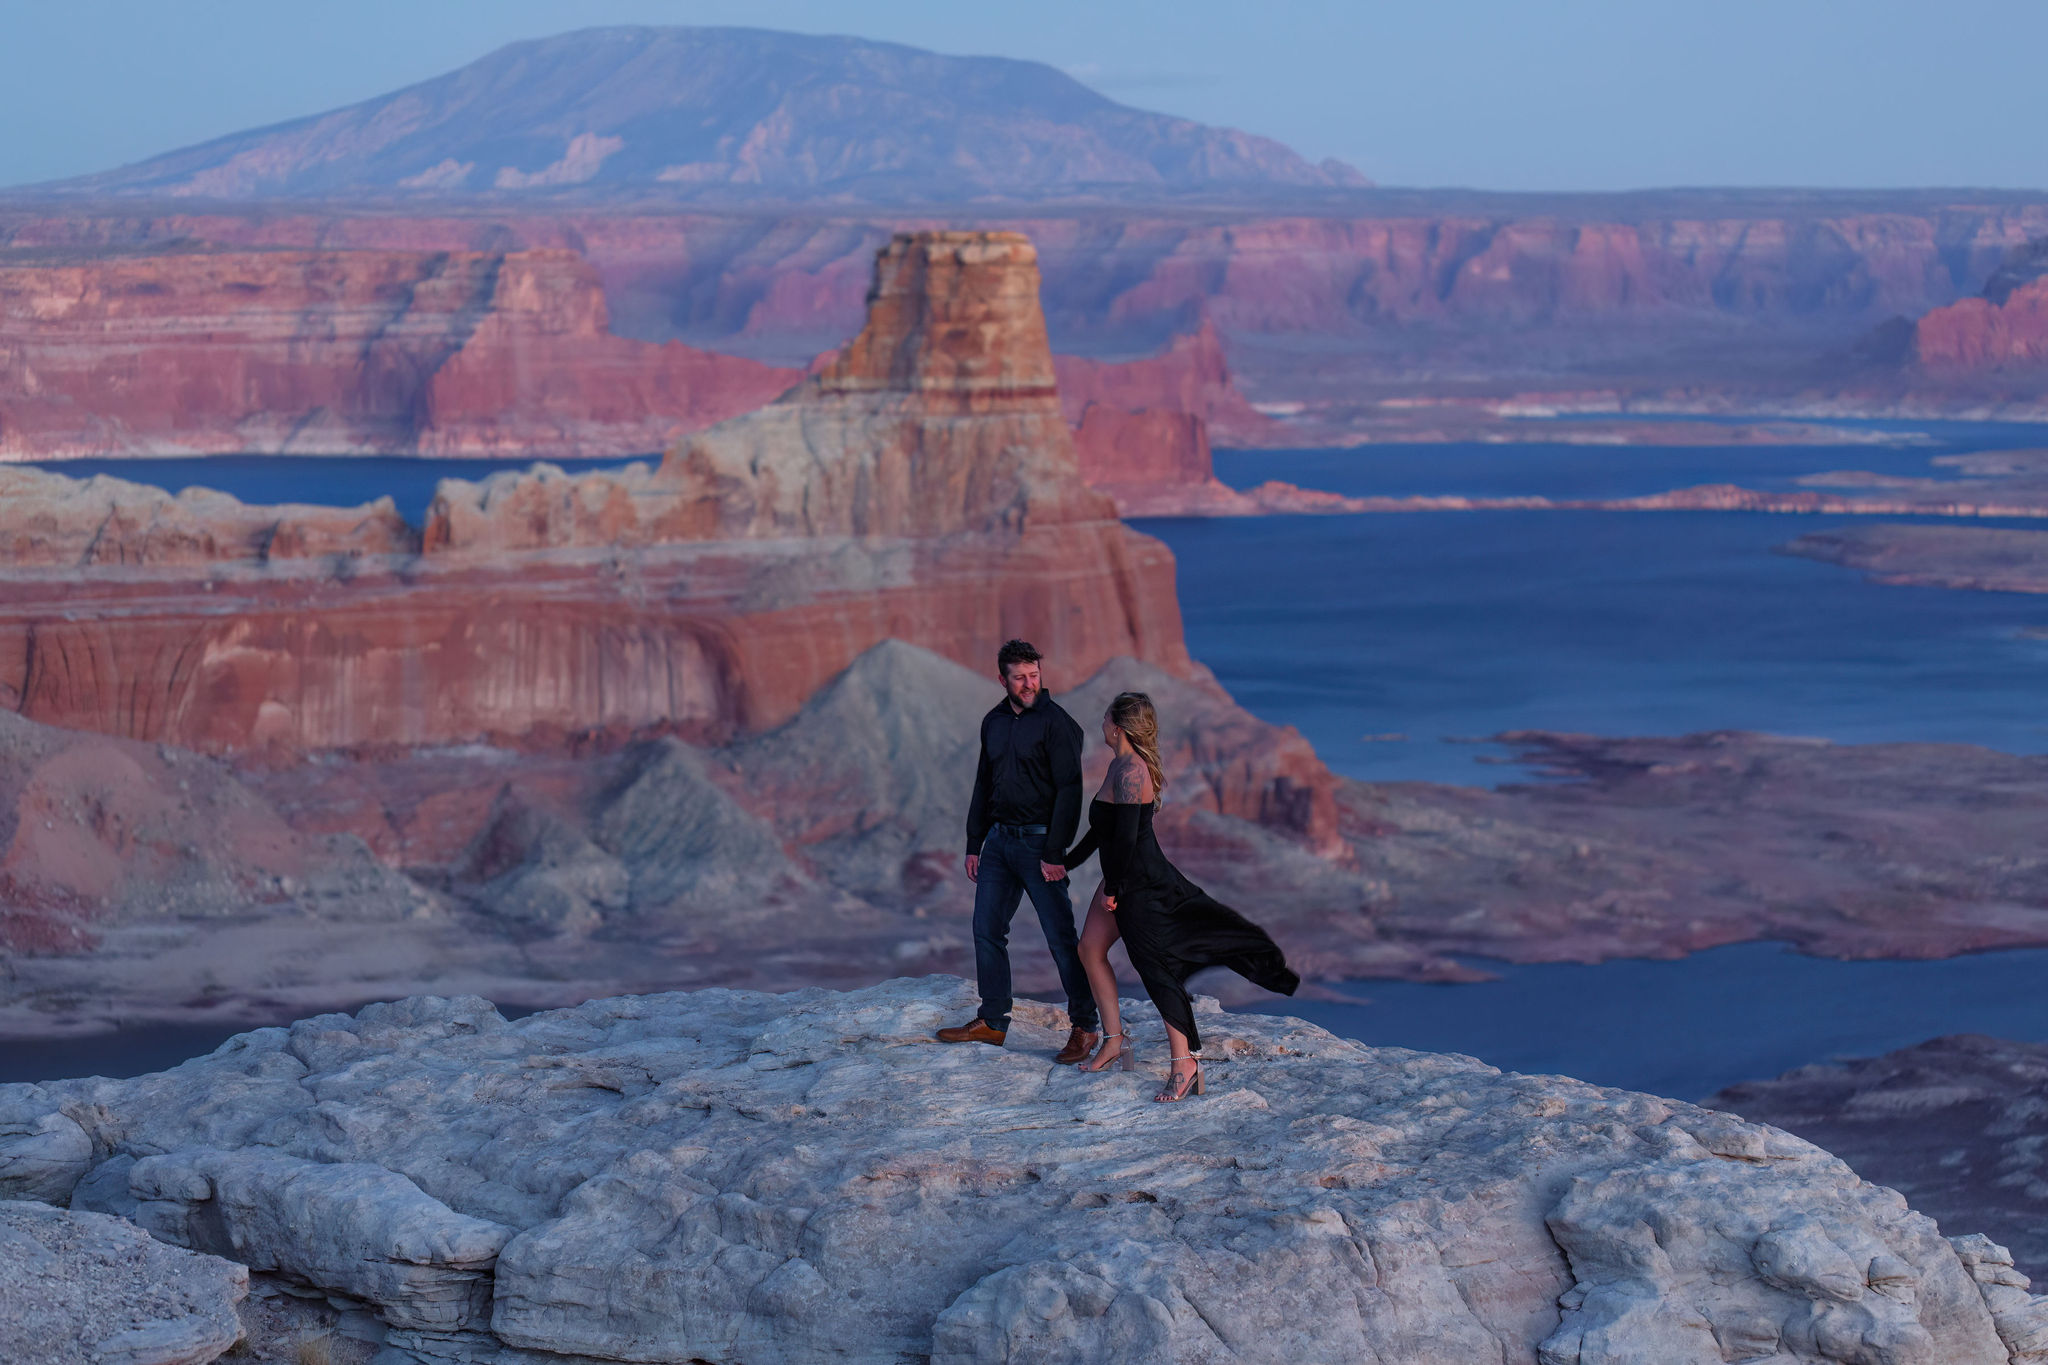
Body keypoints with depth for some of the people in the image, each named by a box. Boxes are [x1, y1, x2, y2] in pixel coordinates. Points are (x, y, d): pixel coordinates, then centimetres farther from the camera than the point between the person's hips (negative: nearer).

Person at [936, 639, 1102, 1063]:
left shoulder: (1056, 722, -10)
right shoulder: (994, 722, 11)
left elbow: (1069, 790, -14)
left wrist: (1055, 853, -19)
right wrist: (974, 845, 14)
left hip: (1038, 842, -7)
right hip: (998, 838, 7)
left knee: (1060, 936, -6)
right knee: (987, 929, 9)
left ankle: (1085, 1026, 1)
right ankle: (992, 1021, 19)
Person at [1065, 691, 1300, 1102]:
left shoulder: (1130, 771, -21)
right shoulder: (1120, 765, 11)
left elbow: (1125, 836, -24)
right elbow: (1104, 830, 22)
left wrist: (1112, 889, -18)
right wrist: (1068, 862, 29)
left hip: (1141, 882, -10)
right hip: (1126, 878, 10)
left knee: (1154, 966, -8)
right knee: (1091, 949, 13)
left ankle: (1185, 1063, -6)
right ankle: (1115, 1040, 20)